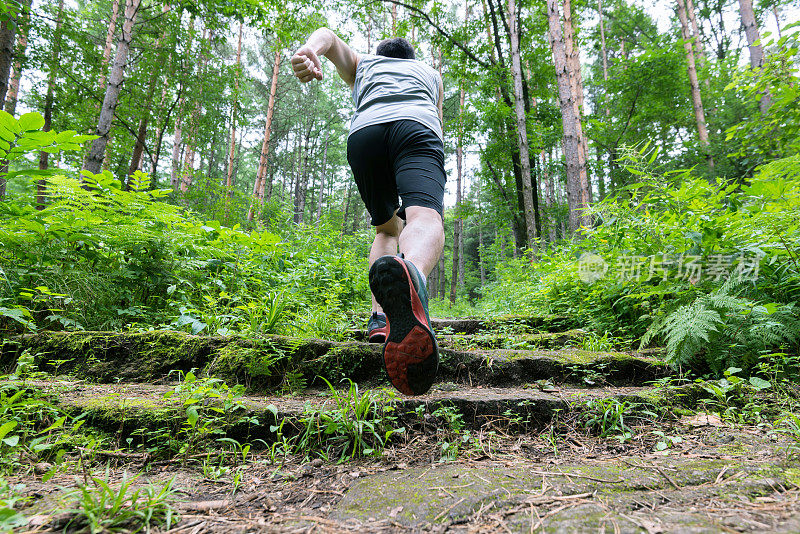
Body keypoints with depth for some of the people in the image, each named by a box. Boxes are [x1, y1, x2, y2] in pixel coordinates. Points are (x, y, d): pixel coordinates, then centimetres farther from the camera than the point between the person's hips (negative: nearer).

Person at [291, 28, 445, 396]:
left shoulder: (361, 64, 39)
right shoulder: (431, 73, 42)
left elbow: (328, 36, 19)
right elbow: (437, 128, 44)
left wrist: (308, 52, -5)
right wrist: (432, 187, 58)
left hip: (364, 132, 2)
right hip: (417, 129, -1)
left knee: (386, 228, 19)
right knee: (424, 219, -27)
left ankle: (380, 316, -1)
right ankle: (408, 273, -63)